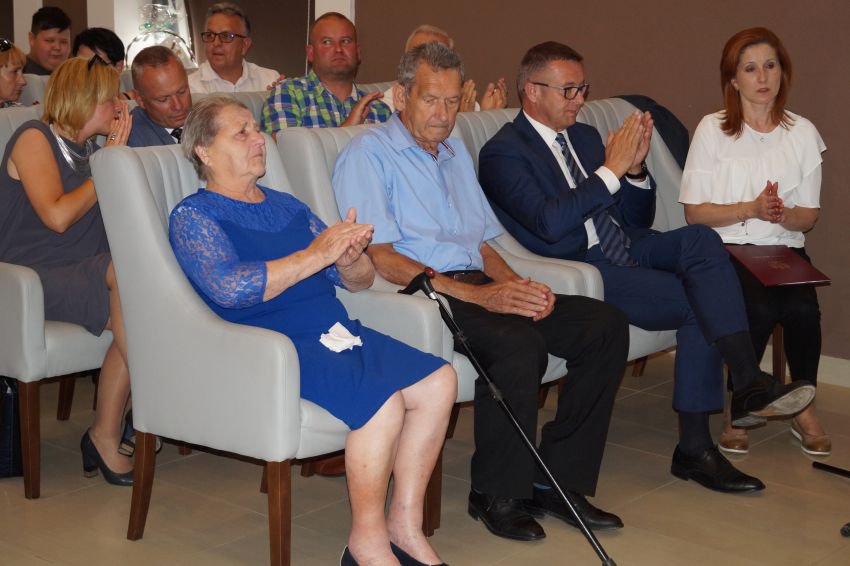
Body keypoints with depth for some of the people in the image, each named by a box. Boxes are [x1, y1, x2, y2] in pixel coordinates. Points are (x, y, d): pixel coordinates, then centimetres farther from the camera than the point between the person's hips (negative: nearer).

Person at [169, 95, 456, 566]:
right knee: (382, 401, -28)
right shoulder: (193, 217, 0)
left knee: (439, 381, -12)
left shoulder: (287, 206, 22)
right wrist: (317, 254, -18)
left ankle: (405, 522, -2)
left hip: (339, 332, 8)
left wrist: (351, 258, -7)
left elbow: (358, 281, 18)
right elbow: (231, 288, -19)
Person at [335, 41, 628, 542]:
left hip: (479, 288, 8)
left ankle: (559, 478, -5)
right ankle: (497, 495, -15)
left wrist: (515, 284, -1)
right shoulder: (369, 155, -1)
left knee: (606, 325, -10)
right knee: (520, 342, -34)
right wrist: (477, 295, -18)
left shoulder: (456, 153, 24)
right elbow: (380, 257, -12)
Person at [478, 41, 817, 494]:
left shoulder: (585, 136, 20)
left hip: (627, 250, 7)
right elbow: (549, 223, -21)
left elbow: (638, 218, 19)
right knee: (700, 305, -22)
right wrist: (611, 170, -18)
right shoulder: (502, 153, -4)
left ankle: (750, 384, -30)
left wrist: (635, 169, -1)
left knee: (699, 238, -24)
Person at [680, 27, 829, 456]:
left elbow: (809, 216, 9)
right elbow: (694, 212, -3)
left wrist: (783, 214, -14)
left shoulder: (803, 132, 8)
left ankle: (805, 408, -7)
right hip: (728, 249, -2)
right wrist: (752, 208, -16)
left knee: (802, 308, -29)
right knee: (761, 307, -31)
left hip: (784, 249, 2)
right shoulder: (712, 129, -1)